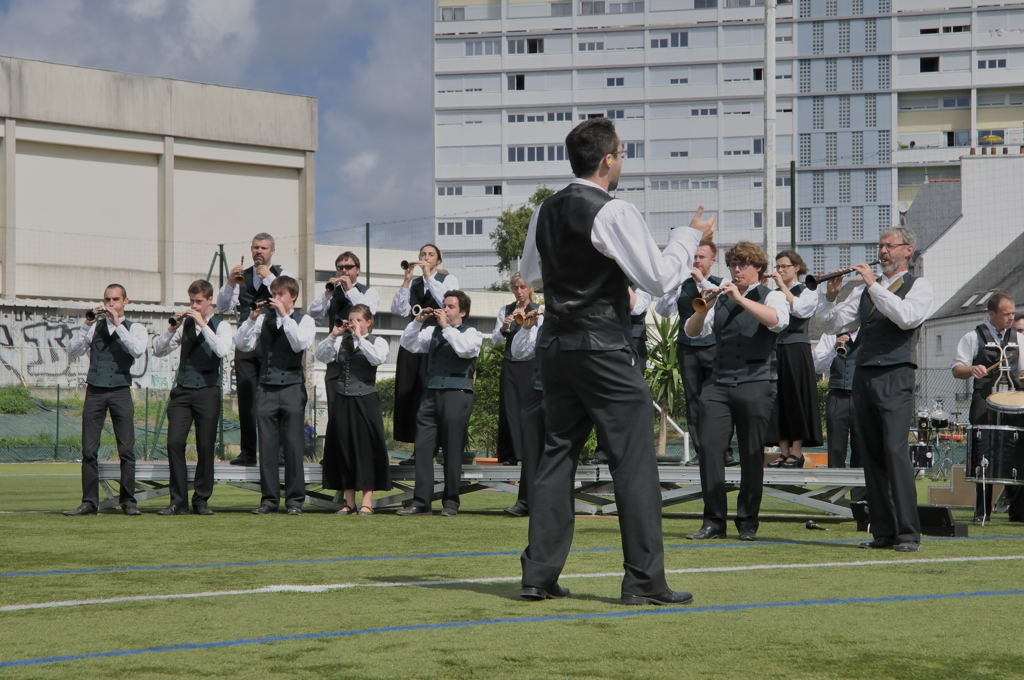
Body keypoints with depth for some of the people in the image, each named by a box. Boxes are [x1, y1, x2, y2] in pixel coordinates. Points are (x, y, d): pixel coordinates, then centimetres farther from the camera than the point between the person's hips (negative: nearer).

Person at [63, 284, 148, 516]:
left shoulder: (135, 329, 7)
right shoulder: (94, 327, 12)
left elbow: (138, 350, -14)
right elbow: (72, 353, 2)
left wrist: (117, 323, -15)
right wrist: (87, 324, -7)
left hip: (120, 392, -2)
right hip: (94, 391, 2)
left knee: (127, 450, -4)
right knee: (89, 450, -1)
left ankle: (128, 501, 2)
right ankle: (89, 502, 3)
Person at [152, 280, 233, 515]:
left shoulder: (220, 325, 3)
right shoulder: (185, 324, 12)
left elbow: (222, 351, -17)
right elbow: (158, 350, 8)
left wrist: (202, 324, -19)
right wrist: (172, 328, -6)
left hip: (207, 392, -3)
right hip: (182, 390, 3)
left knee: (205, 447, 0)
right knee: (174, 443, -7)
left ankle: (201, 500, 9)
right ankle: (179, 502, -3)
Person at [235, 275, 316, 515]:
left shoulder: (304, 320, 5)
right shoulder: (264, 318, 11)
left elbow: (301, 344, -14)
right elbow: (242, 344, 3)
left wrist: (284, 316, -15)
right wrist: (252, 318, -8)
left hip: (292, 387, -2)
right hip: (266, 387, 2)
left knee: (293, 445, -2)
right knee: (267, 446, 2)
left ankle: (294, 499, 3)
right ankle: (269, 499, 7)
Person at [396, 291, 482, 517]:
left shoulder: (472, 333, 5)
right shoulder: (433, 332, 19)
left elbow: (465, 349, -15)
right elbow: (408, 344, 15)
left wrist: (446, 326, -12)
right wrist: (418, 321, 3)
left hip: (457, 394, -4)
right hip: (431, 394, 4)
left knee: (453, 451, -2)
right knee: (423, 447, -3)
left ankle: (451, 502, 5)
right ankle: (421, 502, -2)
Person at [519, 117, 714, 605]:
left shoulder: (546, 212, 8)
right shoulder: (615, 213, -14)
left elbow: (529, 272, 23)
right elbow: (659, 279, -14)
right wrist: (690, 235, -1)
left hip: (554, 346, 7)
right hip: (603, 350, -7)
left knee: (557, 453, 11)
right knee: (634, 460, -2)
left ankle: (539, 574, 9)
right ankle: (644, 581, -3)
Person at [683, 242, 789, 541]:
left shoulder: (771, 297, 5)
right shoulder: (721, 300, 18)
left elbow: (778, 320, -18)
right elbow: (692, 331, 10)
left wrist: (741, 300, -22)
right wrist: (705, 307, -8)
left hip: (755, 384, -4)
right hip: (719, 385, 4)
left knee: (752, 455, 0)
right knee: (710, 448, -6)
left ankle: (748, 522, 8)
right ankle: (713, 521, -3)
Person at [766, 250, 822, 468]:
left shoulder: (807, 292, 3)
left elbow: (798, 310, -18)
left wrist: (782, 286, -14)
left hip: (796, 351, -5)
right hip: (774, 350, 5)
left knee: (795, 398, -5)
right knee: (777, 401, 2)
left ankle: (797, 452, -2)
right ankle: (784, 451, 5)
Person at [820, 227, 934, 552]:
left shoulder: (918, 285, 4)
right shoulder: (865, 288, 19)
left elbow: (908, 317, -16)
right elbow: (833, 324, 15)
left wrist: (874, 285, -14)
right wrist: (831, 295, -1)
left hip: (896, 377, -6)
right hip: (864, 376, 6)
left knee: (895, 451, -15)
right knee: (872, 455, 4)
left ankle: (909, 533, -16)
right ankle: (883, 532, 6)